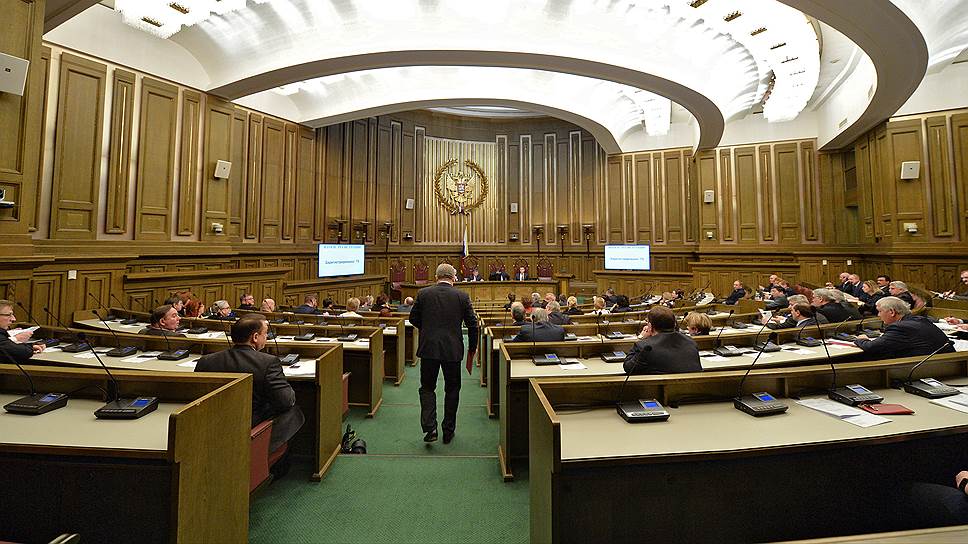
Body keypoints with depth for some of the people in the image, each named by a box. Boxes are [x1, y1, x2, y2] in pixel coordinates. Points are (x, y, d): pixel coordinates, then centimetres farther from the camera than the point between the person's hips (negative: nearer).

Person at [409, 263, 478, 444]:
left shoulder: (423, 293, -1)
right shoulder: (462, 296, -3)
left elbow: (413, 318, 7)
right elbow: (472, 324, -1)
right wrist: (472, 348, 12)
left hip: (429, 348, 0)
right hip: (453, 349, 0)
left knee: (427, 388, 15)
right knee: (452, 389, 15)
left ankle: (430, 428, 4)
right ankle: (448, 431, 23)